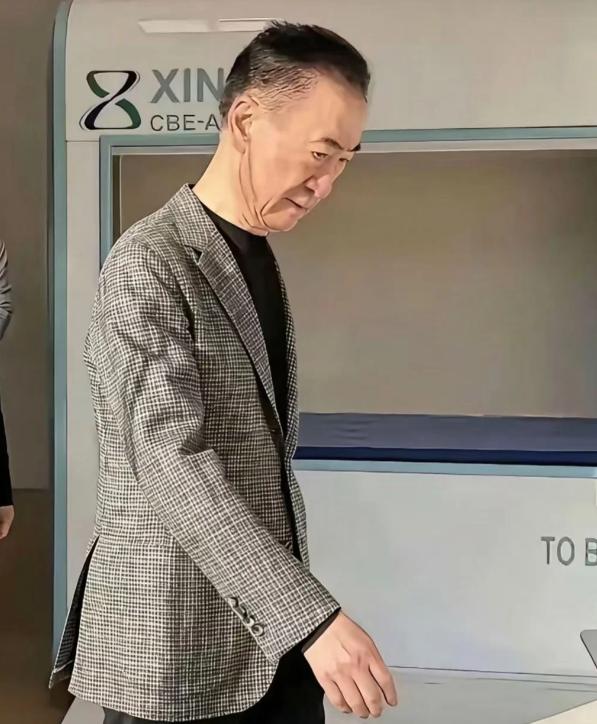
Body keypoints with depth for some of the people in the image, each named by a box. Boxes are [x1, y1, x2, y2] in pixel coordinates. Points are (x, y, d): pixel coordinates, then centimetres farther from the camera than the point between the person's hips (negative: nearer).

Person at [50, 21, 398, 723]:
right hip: (179, 642, -7)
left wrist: (302, 608, 15)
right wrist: (313, 614, -30)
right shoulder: (147, 265, -16)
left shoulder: (259, 258, 11)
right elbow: (171, 462, -25)